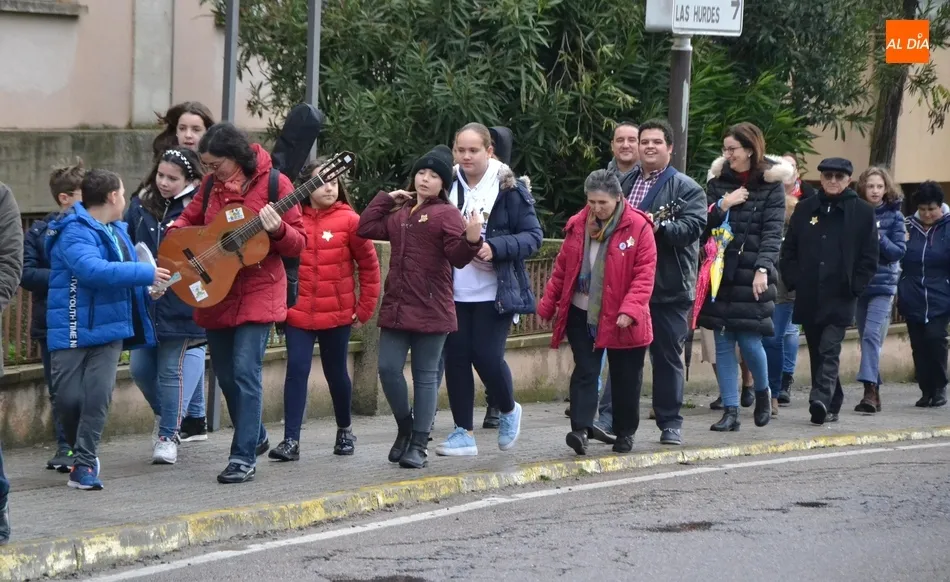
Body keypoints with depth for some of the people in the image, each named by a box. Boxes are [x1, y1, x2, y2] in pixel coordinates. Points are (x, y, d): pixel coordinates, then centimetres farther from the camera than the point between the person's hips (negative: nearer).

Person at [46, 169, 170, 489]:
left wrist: (147, 285, 7)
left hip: (109, 328, 6)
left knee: (98, 395, -9)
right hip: (73, 329, -6)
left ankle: (84, 464, -5)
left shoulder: (118, 231, 14)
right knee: (70, 397, -4)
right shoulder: (75, 232, -15)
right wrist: (145, 273, -27)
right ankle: (80, 452, 22)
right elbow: (93, 270, -31)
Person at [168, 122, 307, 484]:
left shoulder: (273, 183, -9)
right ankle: (255, 437, 34)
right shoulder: (212, 184, 5)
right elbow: (191, 218, 20)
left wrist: (278, 230, -28)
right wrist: (176, 232, -3)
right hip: (215, 292, 6)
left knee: (245, 371, -13)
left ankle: (244, 457, -10)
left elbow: (298, 244, -7)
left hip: (257, 292, -6)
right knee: (225, 374, 13)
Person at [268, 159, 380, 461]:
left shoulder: (349, 220, -6)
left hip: (337, 314, -1)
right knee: (296, 369, -9)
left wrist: (364, 309, 0)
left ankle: (345, 430, 33)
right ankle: (291, 440, -9)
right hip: (299, 312, 1)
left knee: (336, 373, 11)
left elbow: (369, 266, 0)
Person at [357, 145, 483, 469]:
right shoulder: (400, 214, 17)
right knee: (388, 369, 1)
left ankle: (418, 445, 5)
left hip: (431, 309, -6)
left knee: (425, 375, 1)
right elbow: (366, 229, 12)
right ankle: (405, 429, 21)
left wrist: (471, 241, -33)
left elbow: (458, 257, -12)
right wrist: (386, 198, 11)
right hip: (396, 306, 6)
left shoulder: (447, 214, -4)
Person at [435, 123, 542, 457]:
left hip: (494, 292, -3)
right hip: (455, 291, 3)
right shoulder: (448, 186, 4)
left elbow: (533, 236, -6)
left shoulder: (509, 189, -5)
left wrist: (495, 248, -20)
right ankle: (464, 433, 10)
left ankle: (508, 411, 22)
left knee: (487, 356, -8)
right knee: (456, 357, 1)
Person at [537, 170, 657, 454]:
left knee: (625, 377, 8)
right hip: (582, 315, 2)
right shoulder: (578, 225, 3)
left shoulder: (638, 227, -10)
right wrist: (547, 306, 10)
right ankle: (580, 430, -12)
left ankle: (625, 433, 23)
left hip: (621, 320, -2)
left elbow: (644, 275, -13)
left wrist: (630, 310, -23)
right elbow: (562, 268, 11)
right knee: (585, 372, -5)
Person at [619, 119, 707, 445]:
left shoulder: (686, 188, 0)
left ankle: (670, 423, 9)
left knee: (667, 355, 2)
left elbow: (692, 226, -15)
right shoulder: (624, 183, 16)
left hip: (668, 287, -4)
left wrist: (660, 228, -29)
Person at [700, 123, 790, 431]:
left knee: (750, 341, -6)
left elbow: (773, 231, -7)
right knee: (723, 343, 3)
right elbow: (703, 222, 11)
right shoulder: (719, 180, 11)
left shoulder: (771, 184, -1)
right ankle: (730, 411, 7)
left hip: (750, 275, -4)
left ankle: (763, 393, 22)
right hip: (720, 271, 4)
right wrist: (722, 205, -7)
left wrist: (763, 269, -18)